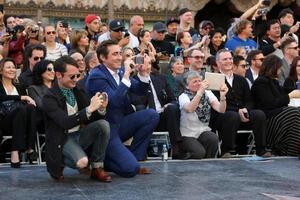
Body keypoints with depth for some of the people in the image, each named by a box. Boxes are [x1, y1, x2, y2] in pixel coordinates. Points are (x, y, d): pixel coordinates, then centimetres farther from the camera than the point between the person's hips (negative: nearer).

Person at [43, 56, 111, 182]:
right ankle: (58, 163, 3)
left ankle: (97, 169, -9)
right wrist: (90, 108, -30)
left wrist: (100, 108, -15)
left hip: (80, 135, 6)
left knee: (103, 124, -20)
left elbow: (90, 119, 7)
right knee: (82, 162, -33)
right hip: (62, 140, -6)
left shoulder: (78, 91, 6)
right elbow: (65, 122, -26)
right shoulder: (49, 98, -13)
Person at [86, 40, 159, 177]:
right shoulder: (96, 76, -16)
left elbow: (140, 91, 8)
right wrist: (126, 75, -28)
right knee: (130, 169, -19)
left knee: (152, 115, -10)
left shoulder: (120, 71, 7)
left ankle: (132, 157, 0)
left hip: (120, 124, 8)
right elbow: (114, 101, -27)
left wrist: (144, 73, -10)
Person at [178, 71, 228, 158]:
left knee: (214, 138, -29)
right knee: (199, 152, -28)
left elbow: (221, 110, -11)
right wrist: (200, 91, -41)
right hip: (188, 135, -3)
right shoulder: (183, 96, -6)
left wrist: (222, 96, -30)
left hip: (204, 131, 3)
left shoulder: (207, 94, 4)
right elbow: (190, 109, -30)